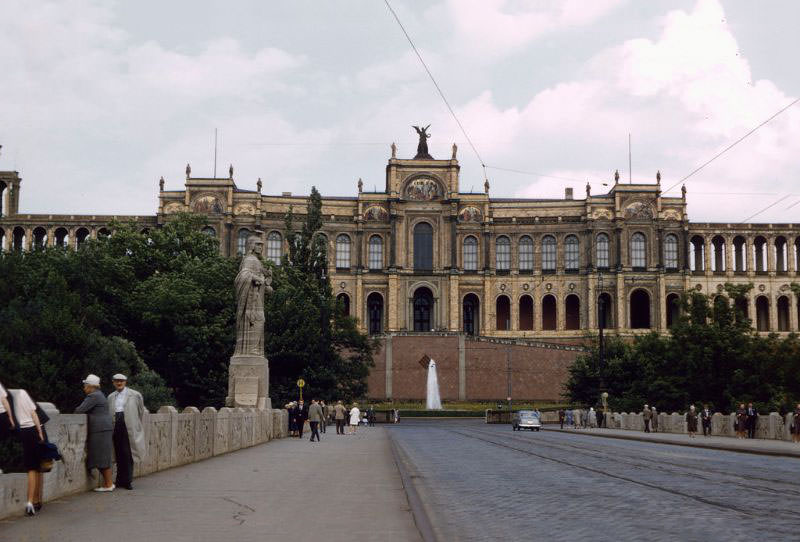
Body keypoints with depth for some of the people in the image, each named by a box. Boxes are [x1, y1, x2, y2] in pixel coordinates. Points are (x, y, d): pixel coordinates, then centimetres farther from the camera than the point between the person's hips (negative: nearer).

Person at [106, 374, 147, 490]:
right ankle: (120, 480, 13)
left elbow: (141, 411, 9)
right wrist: (111, 426, 12)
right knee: (119, 455, 6)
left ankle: (127, 481, 0)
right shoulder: (111, 397, 15)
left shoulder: (135, 395, 3)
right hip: (116, 427, 4)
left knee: (127, 454, -6)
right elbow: (109, 413, 20)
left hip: (128, 428, -4)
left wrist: (137, 426, 11)